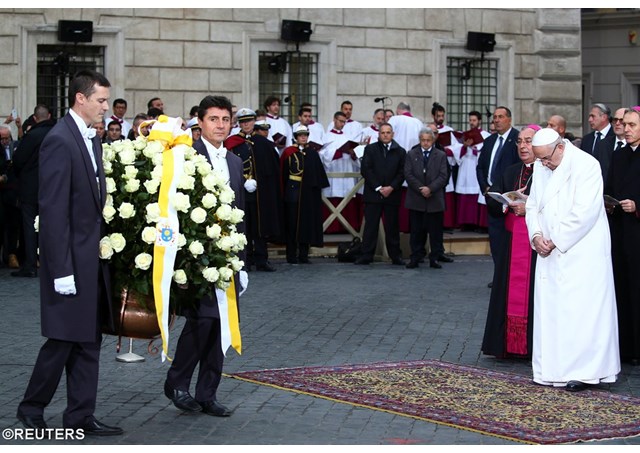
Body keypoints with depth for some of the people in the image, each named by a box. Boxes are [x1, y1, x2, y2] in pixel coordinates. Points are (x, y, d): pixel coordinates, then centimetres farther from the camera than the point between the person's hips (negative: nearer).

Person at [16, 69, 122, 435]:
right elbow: (53, 210, -19)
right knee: (64, 338, 0)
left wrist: (104, 247, 6)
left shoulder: (92, 138, 12)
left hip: (94, 256, 9)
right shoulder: (60, 141, -15)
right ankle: (32, 406, 18)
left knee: (89, 340, 10)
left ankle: (81, 416, 16)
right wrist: (61, 270, -20)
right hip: (72, 257, -9)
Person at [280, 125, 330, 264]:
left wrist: (319, 188, 1)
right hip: (292, 190, -3)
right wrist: (283, 192, -6)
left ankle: (303, 255, 10)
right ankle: (291, 256, 3)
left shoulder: (312, 154, 9)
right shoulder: (288, 153, 0)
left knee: (307, 223, 4)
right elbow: (283, 173, -1)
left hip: (308, 193, 3)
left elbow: (319, 174, 10)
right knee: (292, 223, -1)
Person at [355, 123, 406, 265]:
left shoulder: (400, 152, 9)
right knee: (370, 226, -2)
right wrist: (378, 188, -9)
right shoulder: (370, 149, 7)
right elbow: (365, 170, -2)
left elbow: (402, 173, 4)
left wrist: (391, 187, -10)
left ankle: (395, 256, 9)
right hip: (373, 194, -1)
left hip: (392, 194, 1)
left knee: (392, 227, 4)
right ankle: (366, 256, -1)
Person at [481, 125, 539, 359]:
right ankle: (509, 344, 12)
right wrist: (509, 203, -10)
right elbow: (491, 198, 9)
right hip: (513, 242, 6)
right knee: (511, 292, 7)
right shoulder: (511, 172, 16)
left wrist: (529, 208, -19)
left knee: (533, 293, -5)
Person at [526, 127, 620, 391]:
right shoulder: (540, 167, 10)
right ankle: (553, 370, 11)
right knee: (549, 308, 5)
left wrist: (556, 241, -14)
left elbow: (584, 212, -18)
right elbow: (533, 205, 14)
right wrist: (536, 235, -4)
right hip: (550, 251, 7)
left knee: (580, 309, -7)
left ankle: (584, 370, -4)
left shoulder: (586, 165, -12)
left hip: (581, 252, -7)